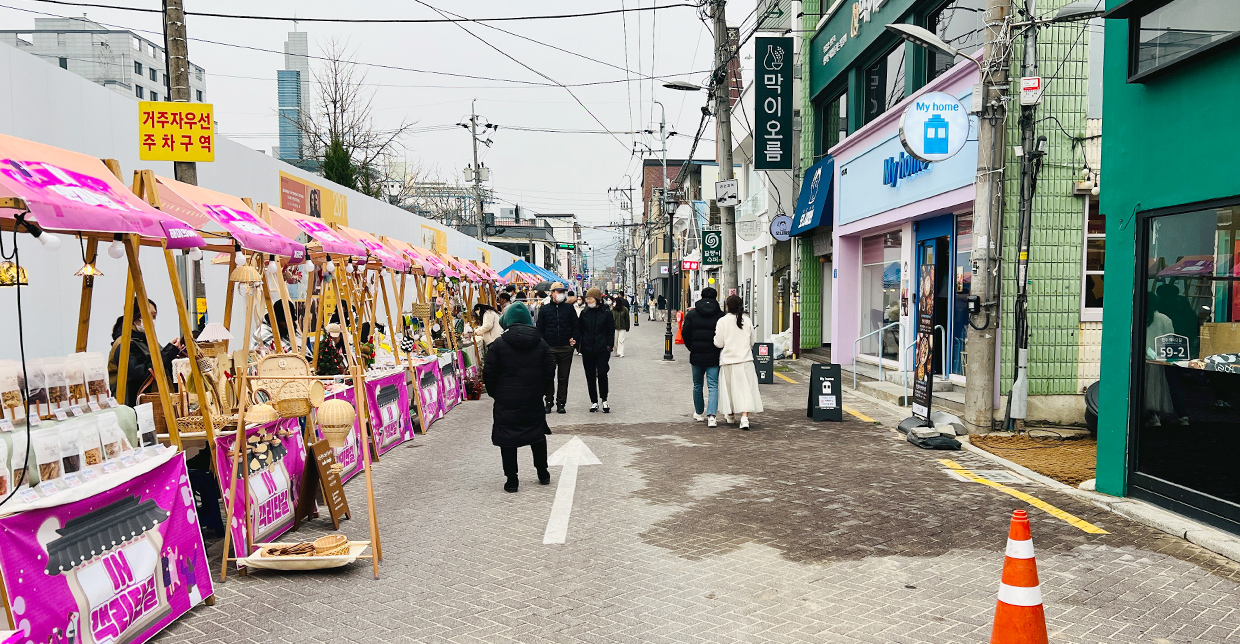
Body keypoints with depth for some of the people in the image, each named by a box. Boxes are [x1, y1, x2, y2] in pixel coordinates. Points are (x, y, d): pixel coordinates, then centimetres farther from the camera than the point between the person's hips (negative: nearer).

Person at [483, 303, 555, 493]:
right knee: (538, 435, 18)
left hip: (506, 401, -3)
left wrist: (494, 393, 9)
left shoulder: (498, 344, -7)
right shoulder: (541, 343, 2)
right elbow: (550, 370, 4)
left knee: (507, 438, 5)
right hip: (533, 401, 3)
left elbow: (488, 373, -6)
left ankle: (511, 479, 7)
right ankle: (543, 474, 26)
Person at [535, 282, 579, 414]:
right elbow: (540, 329, 8)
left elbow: (576, 325, 10)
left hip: (566, 348, 0)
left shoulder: (569, 308, 7)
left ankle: (561, 403, 12)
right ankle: (549, 401, 14)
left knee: (563, 377, 5)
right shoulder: (544, 309, 6)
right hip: (549, 348, 0)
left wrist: (574, 339, -5)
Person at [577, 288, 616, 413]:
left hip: (602, 350, -3)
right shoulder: (584, 313, 7)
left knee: (602, 374, -10)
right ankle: (594, 402, 16)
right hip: (587, 351, 3)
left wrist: (609, 346, -4)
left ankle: (604, 400, 7)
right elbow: (579, 330, 11)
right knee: (590, 376, 7)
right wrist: (578, 345, 3)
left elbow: (611, 331, 4)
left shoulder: (606, 313, 0)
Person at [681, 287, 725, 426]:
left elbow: (685, 334, 2)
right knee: (713, 385, -2)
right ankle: (711, 416, -16)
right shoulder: (720, 315, -4)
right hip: (714, 356, -1)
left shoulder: (691, 314, 0)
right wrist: (719, 349, 11)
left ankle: (699, 413, 28)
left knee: (697, 385, 16)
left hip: (696, 356, 2)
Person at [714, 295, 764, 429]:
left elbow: (719, 343, -7)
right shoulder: (748, 321, 2)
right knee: (745, 388, -2)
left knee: (730, 388, 12)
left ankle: (730, 414, 28)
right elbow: (752, 342, 9)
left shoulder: (723, 321, -8)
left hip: (728, 360, -2)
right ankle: (744, 417, -15)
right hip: (745, 360, 2)